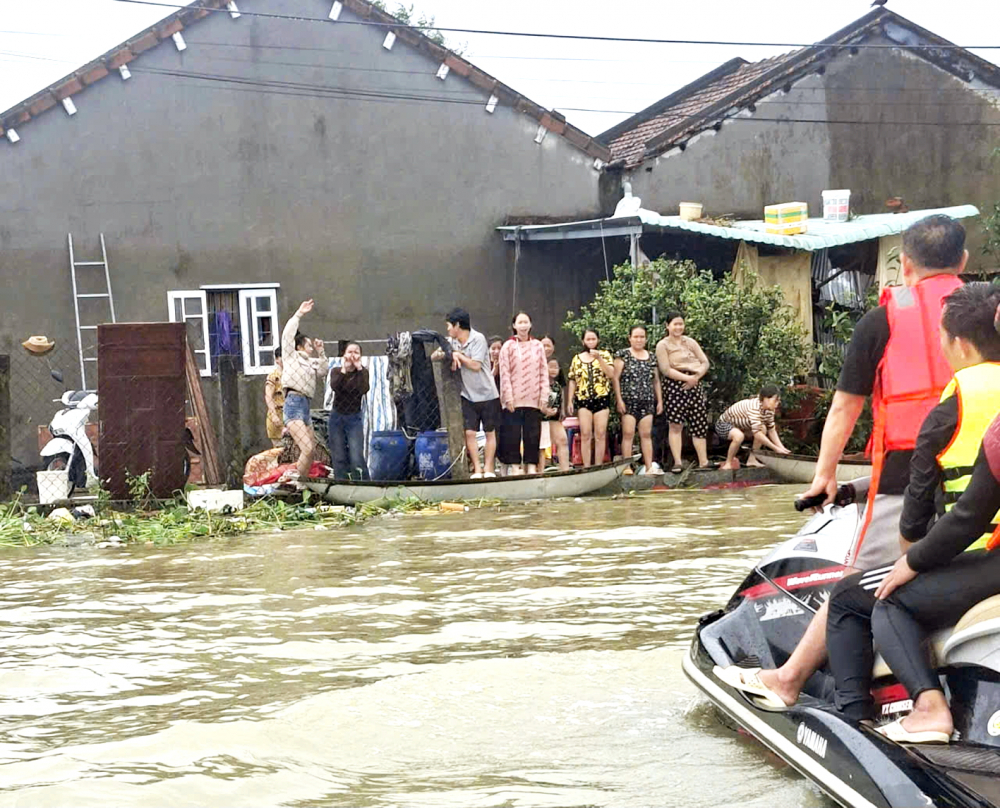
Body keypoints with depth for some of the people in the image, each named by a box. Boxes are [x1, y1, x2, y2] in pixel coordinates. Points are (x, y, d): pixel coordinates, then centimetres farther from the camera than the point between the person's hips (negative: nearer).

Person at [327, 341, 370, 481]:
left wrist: (359, 368, -18)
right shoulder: (336, 371, 2)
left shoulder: (362, 372, 0)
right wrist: (344, 370, -18)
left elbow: (364, 389, -21)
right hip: (336, 417, 2)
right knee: (339, 458, 1)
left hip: (354, 418, -2)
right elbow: (334, 387, -19)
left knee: (357, 458, -12)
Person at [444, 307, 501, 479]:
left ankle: (488, 469, 11)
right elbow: (453, 367, 7)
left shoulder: (478, 339, -13)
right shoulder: (453, 342, 5)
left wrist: (458, 354, -10)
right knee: (469, 433, -5)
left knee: (490, 432, 4)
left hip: (487, 394, -4)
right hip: (468, 395, 4)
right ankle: (477, 470, 1)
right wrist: (453, 357, -14)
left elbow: (475, 365, -18)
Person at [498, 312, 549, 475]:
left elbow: (544, 372, 7)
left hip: (533, 399, 2)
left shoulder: (538, 346, 9)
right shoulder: (508, 347, 1)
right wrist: (508, 397, -10)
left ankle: (531, 466, 7)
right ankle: (515, 466, 2)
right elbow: (504, 373, -3)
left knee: (533, 433, 3)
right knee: (513, 432, -3)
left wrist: (544, 396, 0)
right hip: (514, 399, -2)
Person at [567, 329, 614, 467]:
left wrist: (599, 358, -13)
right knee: (585, 434, -7)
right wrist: (570, 401, 6)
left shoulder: (605, 355, 9)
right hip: (583, 399, 1)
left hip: (602, 398, -1)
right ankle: (586, 467, -6)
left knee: (600, 435, -3)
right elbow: (572, 381, 14)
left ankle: (598, 466, 3)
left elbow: (611, 374, -5)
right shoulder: (577, 359, 13)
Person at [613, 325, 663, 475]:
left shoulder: (651, 358, 15)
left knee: (646, 434, 2)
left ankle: (649, 467, 1)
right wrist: (619, 399, -9)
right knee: (628, 434, -8)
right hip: (628, 401, -4)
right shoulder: (623, 355, 2)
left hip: (647, 401, 4)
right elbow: (616, 378, -2)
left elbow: (656, 381, 20)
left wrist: (660, 400, 14)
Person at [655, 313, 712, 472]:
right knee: (675, 425, -10)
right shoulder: (663, 345, 2)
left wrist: (696, 377, -9)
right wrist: (688, 378, -16)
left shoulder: (690, 342, 17)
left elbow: (705, 363, 11)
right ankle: (677, 462, -12)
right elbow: (666, 370, -9)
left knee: (699, 423, 2)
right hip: (674, 387, -5)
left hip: (695, 386, 5)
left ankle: (703, 461, 5)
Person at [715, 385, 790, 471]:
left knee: (763, 428, -8)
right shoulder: (754, 407, -35)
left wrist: (782, 448, -15)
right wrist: (776, 448, -36)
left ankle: (751, 459, 2)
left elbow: (771, 430, -2)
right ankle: (728, 463, -17)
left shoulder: (769, 409, -8)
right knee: (739, 435, -37)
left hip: (739, 425, 9)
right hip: (723, 425, -9)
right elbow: (757, 434, -39)